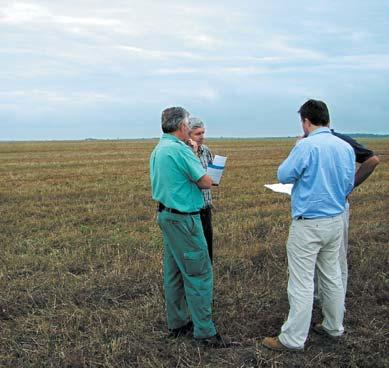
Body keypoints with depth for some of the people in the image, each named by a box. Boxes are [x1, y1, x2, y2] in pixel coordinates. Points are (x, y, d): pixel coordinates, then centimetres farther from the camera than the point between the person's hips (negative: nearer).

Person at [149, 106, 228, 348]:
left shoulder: (158, 150, 12)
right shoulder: (180, 149, -19)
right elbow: (206, 182, -16)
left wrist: (192, 180, 8)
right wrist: (198, 180, 4)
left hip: (167, 215, 10)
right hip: (183, 218, -10)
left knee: (174, 272, 15)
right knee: (199, 273, -3)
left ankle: (177, 323, 24)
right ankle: (205, 331, 4)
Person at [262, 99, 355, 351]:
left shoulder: (307, 146, -18)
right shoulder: (346, 147, 3)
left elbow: (284, 175, -7)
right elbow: (349, 185, 13)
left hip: (308, 224, -7)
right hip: (336, 221, 7)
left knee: (302, 282, -1)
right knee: (332, 276, 20)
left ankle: (293, 338, 9)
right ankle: (334, 327, 34)